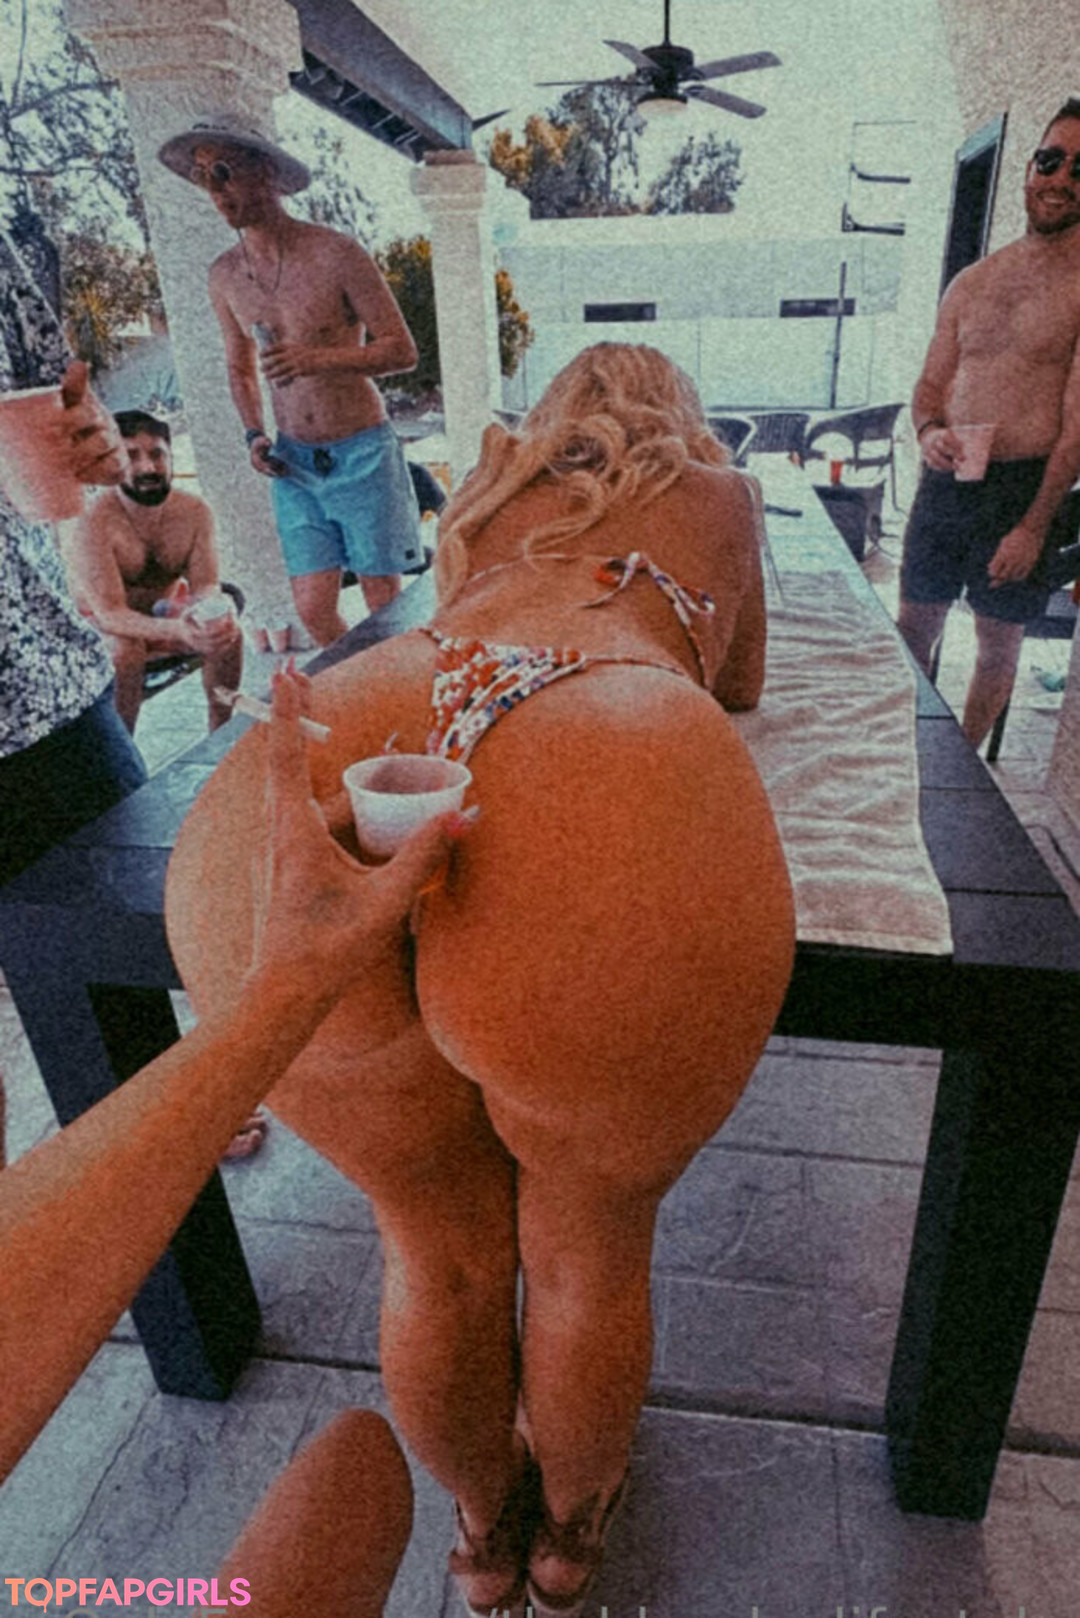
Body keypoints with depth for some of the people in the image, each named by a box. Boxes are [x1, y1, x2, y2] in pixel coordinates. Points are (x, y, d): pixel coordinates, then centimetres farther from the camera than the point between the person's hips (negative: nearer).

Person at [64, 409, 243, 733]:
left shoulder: (194, 511, -15)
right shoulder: (94, 523, -30)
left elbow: (205, 585, -17)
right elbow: (110, 614, -35)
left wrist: (209, 613, -43)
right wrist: (176, 630, -53)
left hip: (164, 609, 4)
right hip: (100, 623, -4)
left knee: (227, 633, -19)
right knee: (125, 652, -35)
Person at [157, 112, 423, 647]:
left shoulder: (334, 254, -8)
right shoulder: (224, 276, 7)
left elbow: (402, 350, -8)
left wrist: (318, 358, -21)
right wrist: (254, 435, 4)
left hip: (362, 455, -4)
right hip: (294, 463, 4)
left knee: (385, 606, 0)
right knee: (313, 611, 0)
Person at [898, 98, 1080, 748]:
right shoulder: (973, 281, 12)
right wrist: (929, 431, -8)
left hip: (1025, 487, -4)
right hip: (946, 478, 5)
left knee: (999, 644, 5)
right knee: (914, 626, 9)